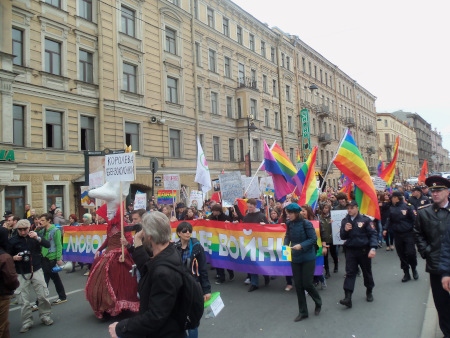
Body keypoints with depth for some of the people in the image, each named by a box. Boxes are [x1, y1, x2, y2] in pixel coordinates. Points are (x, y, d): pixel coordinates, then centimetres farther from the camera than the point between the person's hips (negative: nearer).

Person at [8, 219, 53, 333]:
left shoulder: (34, 236, 0)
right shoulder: (13, 240, -3)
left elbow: (48, 245, -9)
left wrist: (38, 238, -25)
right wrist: (14, 258, -17)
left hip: (36, 270, 1)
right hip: (22, 274, -1)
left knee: (43, 295, 2)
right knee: (24, 299, 2)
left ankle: (45, 316, 20)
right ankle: (27, 321, 16)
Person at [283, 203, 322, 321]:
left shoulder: (306, 223, -17)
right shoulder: (289, 224, -1)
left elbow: (313, 239, -15)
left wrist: (301, 245, -25)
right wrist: (285, 245, -10)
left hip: (308, 258, -5)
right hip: (295, 258, 5)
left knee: (307, 284, 0)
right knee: (298, 285, 8)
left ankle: (318, 303, 32)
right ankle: (303, 312, 23)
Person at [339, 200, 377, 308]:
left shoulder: (365, 219, -8)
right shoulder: (345, 221, 4)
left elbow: (373, 234, -11)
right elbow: (342, 237, 9)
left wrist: (373, 248, -23)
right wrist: (345, 230, -13)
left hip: (364, 250, -2)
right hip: (350, 250, 2)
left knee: (367, 272, 14)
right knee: (350, 273, -3)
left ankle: (369, 292, 36)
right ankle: (348, 297, -7)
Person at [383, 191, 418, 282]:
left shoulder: (407, 206, -10)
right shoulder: (391, 208, 5)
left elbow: (414, 218, -11)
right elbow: (389, 220, 13)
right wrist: (385, 229, 4)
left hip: (408, 233, -4)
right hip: (397, 234, 4)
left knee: (410, 253, -5)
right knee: (401, 254, 8)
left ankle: (414, 269, 24)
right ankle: (406, 273, 21)